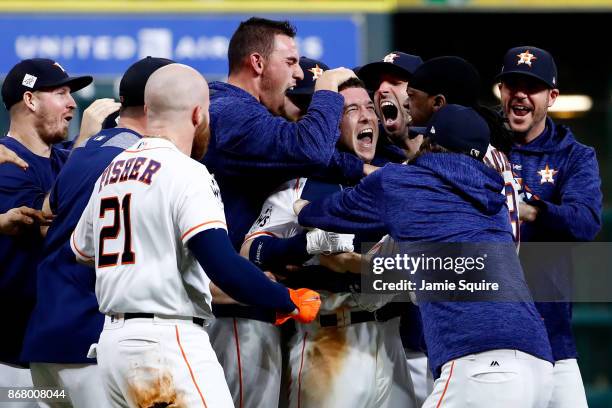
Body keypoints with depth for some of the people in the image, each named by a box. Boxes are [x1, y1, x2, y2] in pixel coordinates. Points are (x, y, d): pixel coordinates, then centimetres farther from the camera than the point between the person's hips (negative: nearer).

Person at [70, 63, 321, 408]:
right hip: (166, 341, -9)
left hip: (112, 341, 9)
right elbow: (223, 267, -21)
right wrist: (290, 302, -11)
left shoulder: (110, 173, 13)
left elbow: (82, 250, 26)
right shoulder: (187, 173, -11)